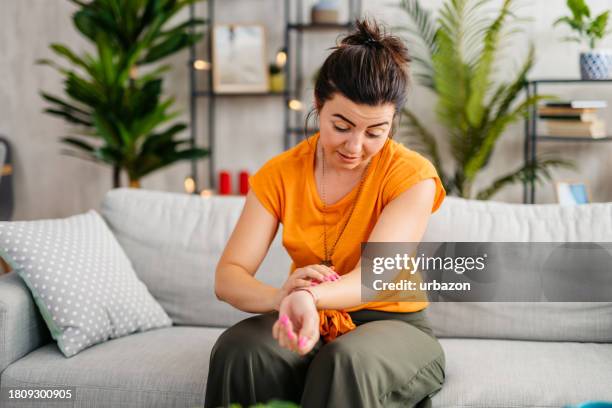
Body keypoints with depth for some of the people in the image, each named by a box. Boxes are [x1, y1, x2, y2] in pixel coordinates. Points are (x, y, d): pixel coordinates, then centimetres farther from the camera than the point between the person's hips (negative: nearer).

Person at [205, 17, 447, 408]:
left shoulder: (412, 175, -13)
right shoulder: (280, 173, -4)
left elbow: (371, 278, -27)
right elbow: (228, 276, -13)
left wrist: (309, 297, -50)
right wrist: (280, 297, -37)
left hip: (393, 326, -2)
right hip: (312, 327, 3)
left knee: (347, 360, -36)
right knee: (237, 348, -29)